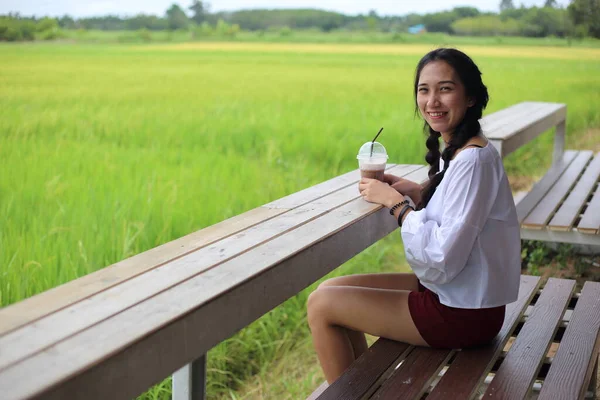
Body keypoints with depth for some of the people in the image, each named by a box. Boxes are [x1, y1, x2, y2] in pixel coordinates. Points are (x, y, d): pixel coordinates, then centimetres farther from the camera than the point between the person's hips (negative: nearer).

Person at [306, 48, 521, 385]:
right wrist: (417, 193, -1)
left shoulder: (474, 160, -23)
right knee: (331, 289, 13)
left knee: (321, 305, -3)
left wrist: (396, 202, -17)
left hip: (463, 316, -9)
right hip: (448, 291, 9)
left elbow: (444, 257, -27)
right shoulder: (455, 151, 6)